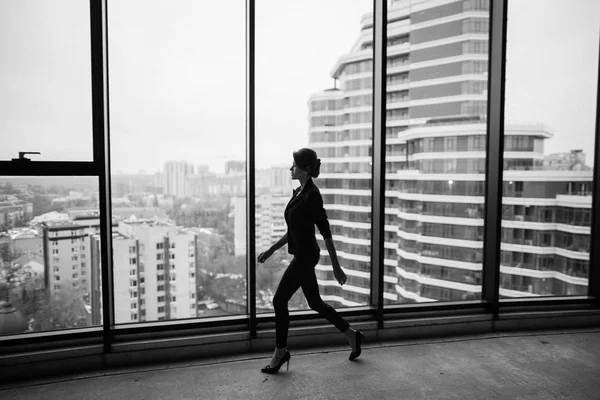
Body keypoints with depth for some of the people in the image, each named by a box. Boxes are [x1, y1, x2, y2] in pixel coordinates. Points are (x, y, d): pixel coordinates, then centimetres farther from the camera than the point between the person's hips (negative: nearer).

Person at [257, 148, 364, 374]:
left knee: (279, 300, -2)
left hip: (305, 256, -10)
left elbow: (326, 232, -17)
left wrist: (336, 266, -15)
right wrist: (272, 249, 17)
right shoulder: (299, 192, 11)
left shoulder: (312, 195, -17)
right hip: (302, 255, 10)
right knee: (315, 302, 16)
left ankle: (280, 353, 15)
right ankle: (352, 335, 30)